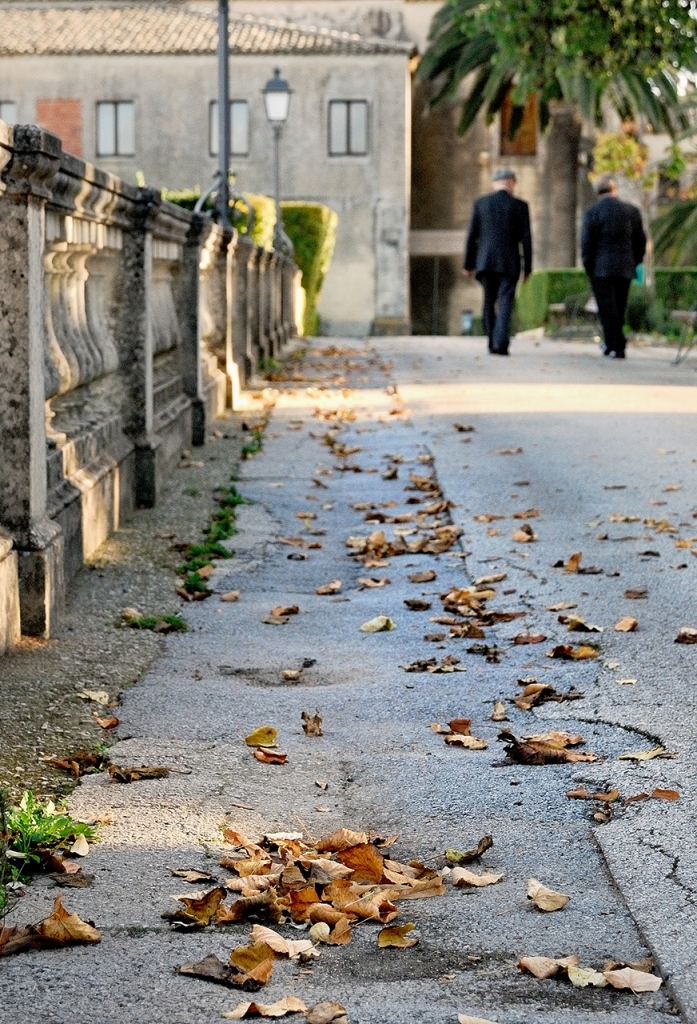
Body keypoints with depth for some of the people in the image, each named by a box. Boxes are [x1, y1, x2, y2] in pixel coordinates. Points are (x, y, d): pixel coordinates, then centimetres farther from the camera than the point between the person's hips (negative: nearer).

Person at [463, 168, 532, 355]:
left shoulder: (480, 203, 4)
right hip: (509, 263, -2)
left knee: (489, 302, 14)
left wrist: (468, 264, 9)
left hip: (485, 262, 2)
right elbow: (526, 239, -1)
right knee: (505, 303, -5)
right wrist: (527, 268, 5)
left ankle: (492, 342, 15)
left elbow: (472, 236, 4)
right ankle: (500, 342, -19)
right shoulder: (520, 206, 0)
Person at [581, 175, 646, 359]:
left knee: (607, 309, -2)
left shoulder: (592, 213, -7)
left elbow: (586, 242, -8)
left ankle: (616, 346, -8)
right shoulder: (631, 211, 3)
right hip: (625, 268, 4)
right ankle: (612, 344, 21)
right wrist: (635, 263, 17)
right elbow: (640, 240, 7)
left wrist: (588, 266, 2)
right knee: (619, 308, 14)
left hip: (601, 268, -4)